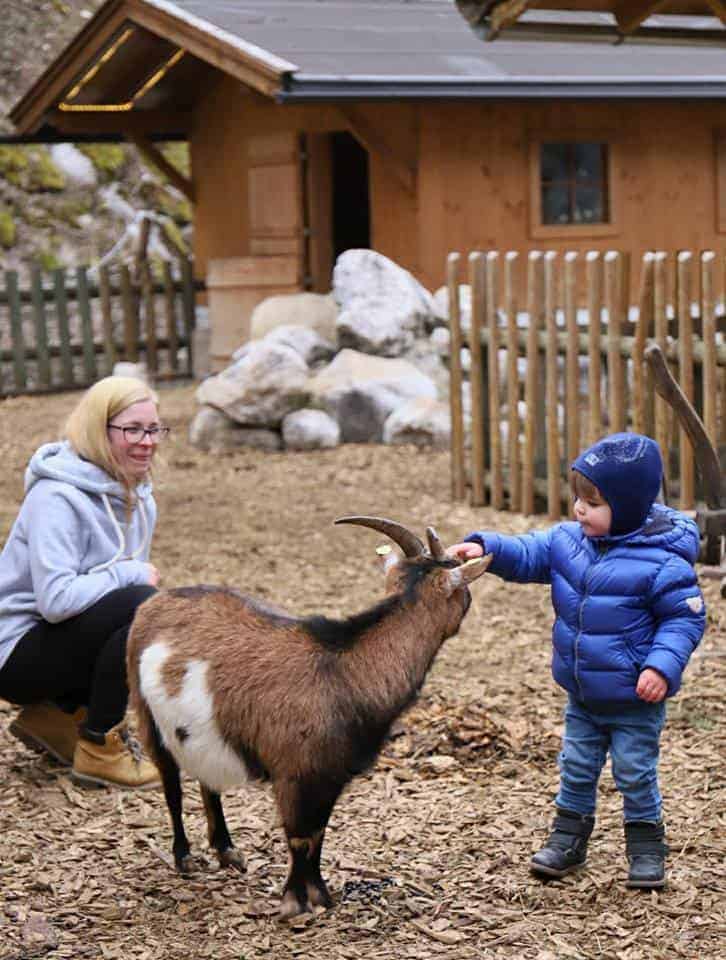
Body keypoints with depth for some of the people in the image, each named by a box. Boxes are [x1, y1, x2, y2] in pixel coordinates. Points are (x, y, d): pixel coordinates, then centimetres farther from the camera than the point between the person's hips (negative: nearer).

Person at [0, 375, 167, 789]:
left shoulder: (138, 498, 6)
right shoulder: (57, 498, -21)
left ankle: (59, 714, 6)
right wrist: (133, 575, -21)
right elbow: (55, 598, -31)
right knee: (143, 605, -27)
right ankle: (99, 749, -15)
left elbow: (134, 577, 15)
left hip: (69, 638, 9)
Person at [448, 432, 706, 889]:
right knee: (577, 768, 16)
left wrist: (662, 665, -27)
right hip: (582, 696, 6)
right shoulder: (568, 540, -4)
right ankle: (568, 841, 30)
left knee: (636, 774, 5)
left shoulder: (661, 561, -21)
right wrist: (486, 547, -18)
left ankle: (647, 849, 22)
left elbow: (686, 617, -16)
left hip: (635, 701, -6)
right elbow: (527, 555, 1)